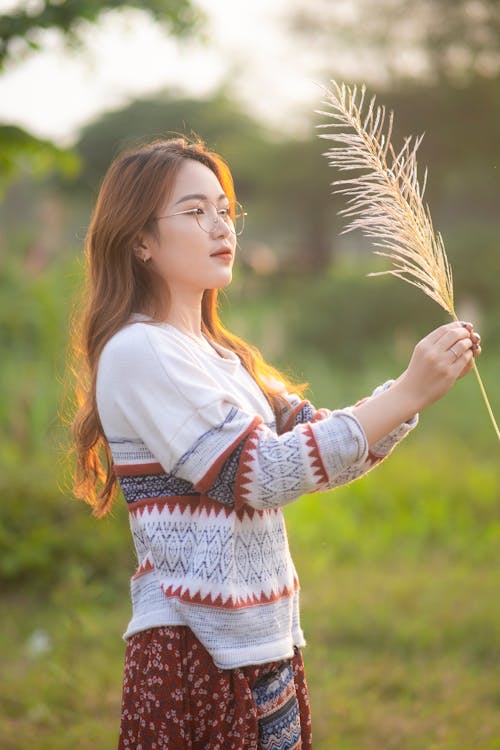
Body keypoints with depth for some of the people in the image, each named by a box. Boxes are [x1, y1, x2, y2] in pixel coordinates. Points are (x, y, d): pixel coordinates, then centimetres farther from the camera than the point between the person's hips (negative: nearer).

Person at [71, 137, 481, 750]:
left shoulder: (221, 355, 15)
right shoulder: (138, 351, -13)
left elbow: (325, 451, 10)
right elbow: (259, 473, -21)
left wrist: (425, 376, -5)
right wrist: (408, 394, -22)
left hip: (265, 648, 8)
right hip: (195, 655, -8)